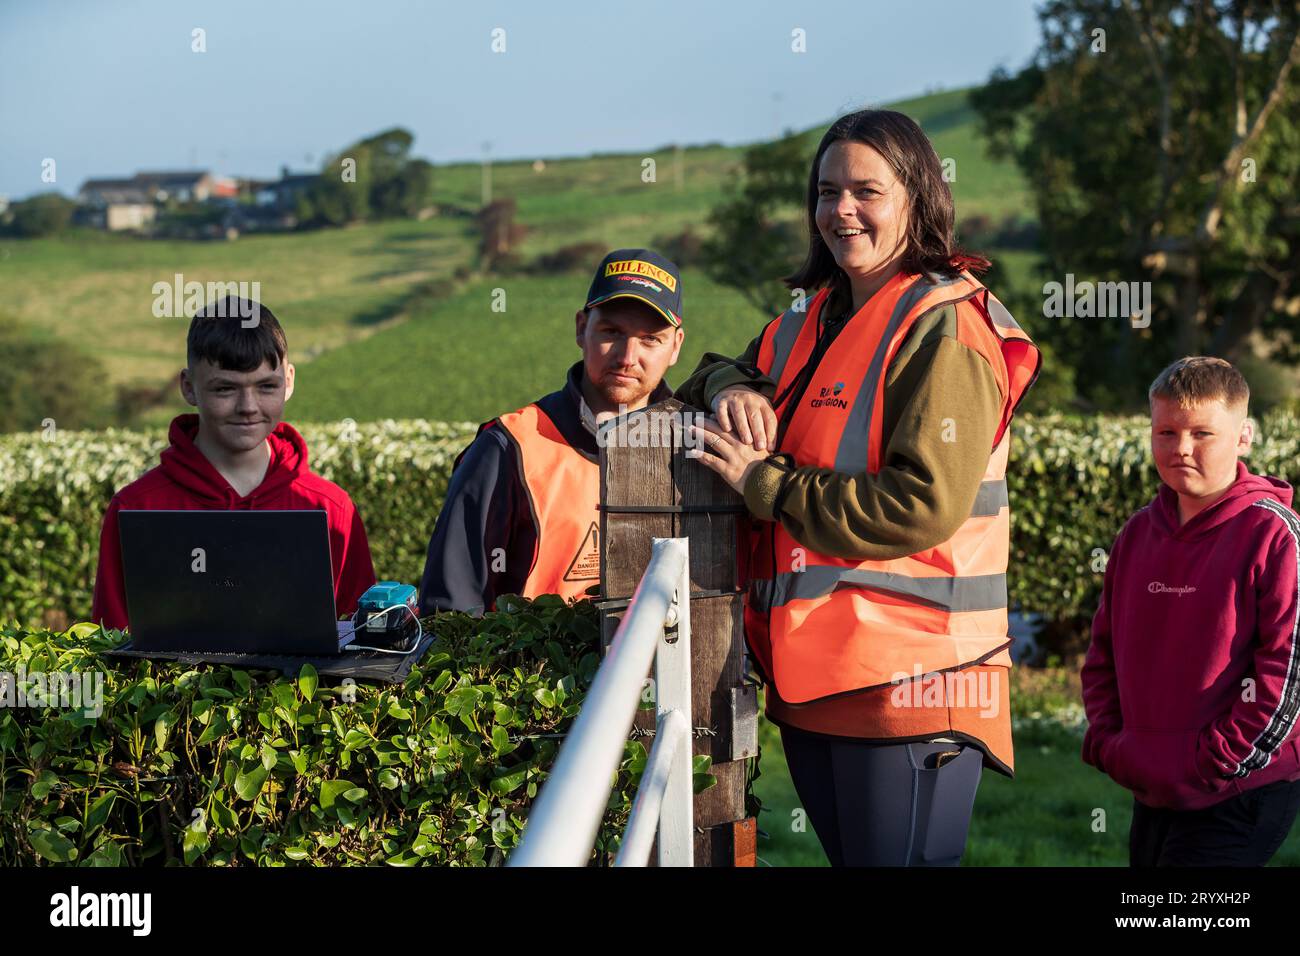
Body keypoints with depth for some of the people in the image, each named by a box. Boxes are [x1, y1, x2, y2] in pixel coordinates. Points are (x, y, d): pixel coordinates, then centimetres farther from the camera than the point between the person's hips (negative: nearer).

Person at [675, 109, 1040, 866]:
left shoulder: (945, 329, -12)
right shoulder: (812, 317, 14)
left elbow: (923, 506, -22)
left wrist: (763, 482, -15)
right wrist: (732, 386, 1)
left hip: (909, 683, -8)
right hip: (808, 668, 8)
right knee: (845, 855, 17)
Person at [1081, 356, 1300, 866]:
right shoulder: (1138, 534, 10)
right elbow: (1102, 651, 17)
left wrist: (1214, 762, -16)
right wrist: (1108, 741, 3)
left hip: (1243, 791, -7)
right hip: (1153, 792, 7)